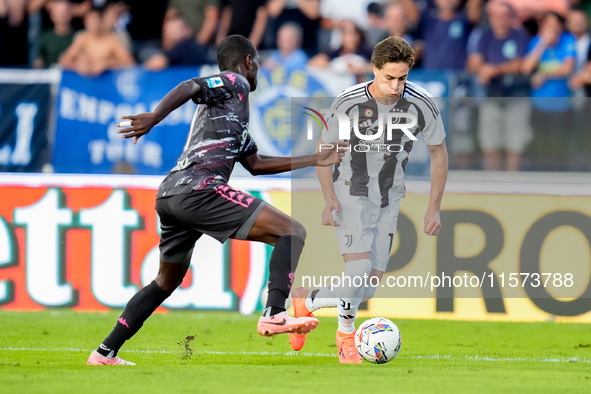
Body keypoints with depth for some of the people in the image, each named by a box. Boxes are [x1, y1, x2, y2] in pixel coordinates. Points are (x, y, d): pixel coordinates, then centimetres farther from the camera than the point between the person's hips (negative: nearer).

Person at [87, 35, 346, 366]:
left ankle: (106, 353, 26)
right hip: (199, 187, -10)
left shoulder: (231, 108, 33)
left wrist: (315, 160, 39)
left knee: (168, 280, 26)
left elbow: (256, 164, 37)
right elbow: (189, 88, -13)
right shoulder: (234, 83, 6)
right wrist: (155, 117, -30)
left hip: (170, 194, 10)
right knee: (292, 232, -11)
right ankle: (275, 315, -27)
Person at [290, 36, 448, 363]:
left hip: (389, 200, 4)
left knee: (369, 288, 2)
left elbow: (438, 153, 2)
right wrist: (329, 198, -14)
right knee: (358, 269, -23)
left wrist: (434, 209, -1)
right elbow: (324, 148, -3)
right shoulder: (349, 102, -17)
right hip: (351, 194, -4)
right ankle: (347, 336, 3)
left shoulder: (421, 105, -12)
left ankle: (306, 302, 26)